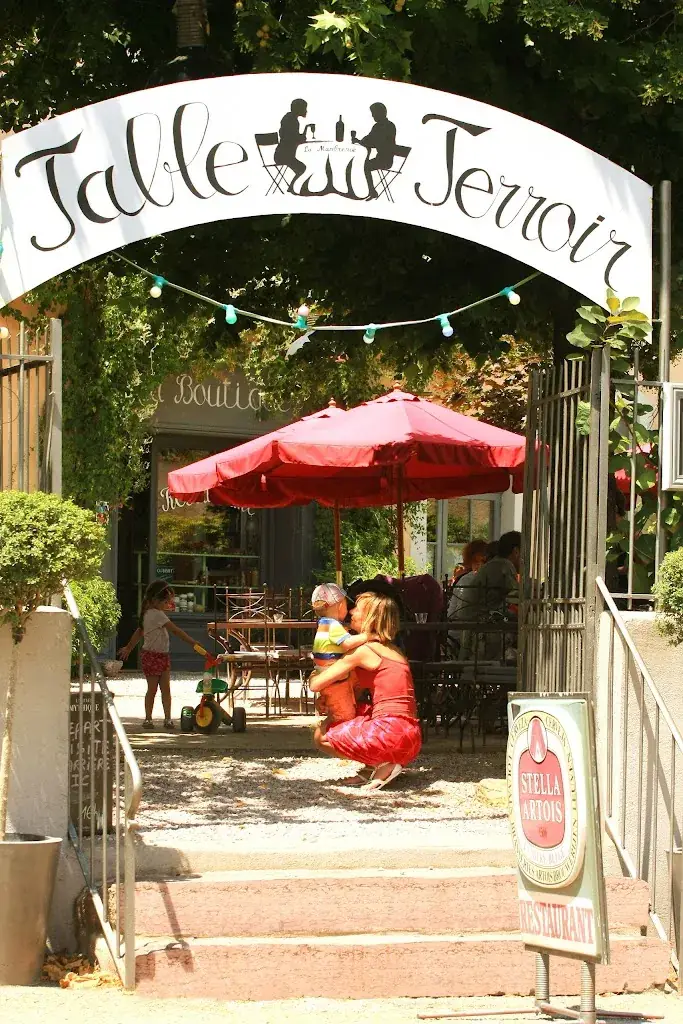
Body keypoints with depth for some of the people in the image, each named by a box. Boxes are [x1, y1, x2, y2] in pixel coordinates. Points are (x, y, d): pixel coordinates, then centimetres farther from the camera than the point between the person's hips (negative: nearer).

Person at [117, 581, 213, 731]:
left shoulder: (148, 614, 12)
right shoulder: (157, 614, -18)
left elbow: (139, 632, 23)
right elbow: (176, 631, -21)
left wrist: (128, 648, 34)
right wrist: (194, 644, -21)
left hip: (163, 656, 9)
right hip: (152, 656, -9)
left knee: (166, 689, 2)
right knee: (152, 689, 0)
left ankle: (167, 718, 0)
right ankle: (148, 719, 8)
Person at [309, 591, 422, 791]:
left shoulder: (363, 651, -6)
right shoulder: (392, 649, 19)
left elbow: (316, 685, -4)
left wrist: (314, 676, 18)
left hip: (390, 732, -8)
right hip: (412, 738, 8)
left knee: (321, 737, 9)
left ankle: (382, 765, -3)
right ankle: (371, 768, 11)